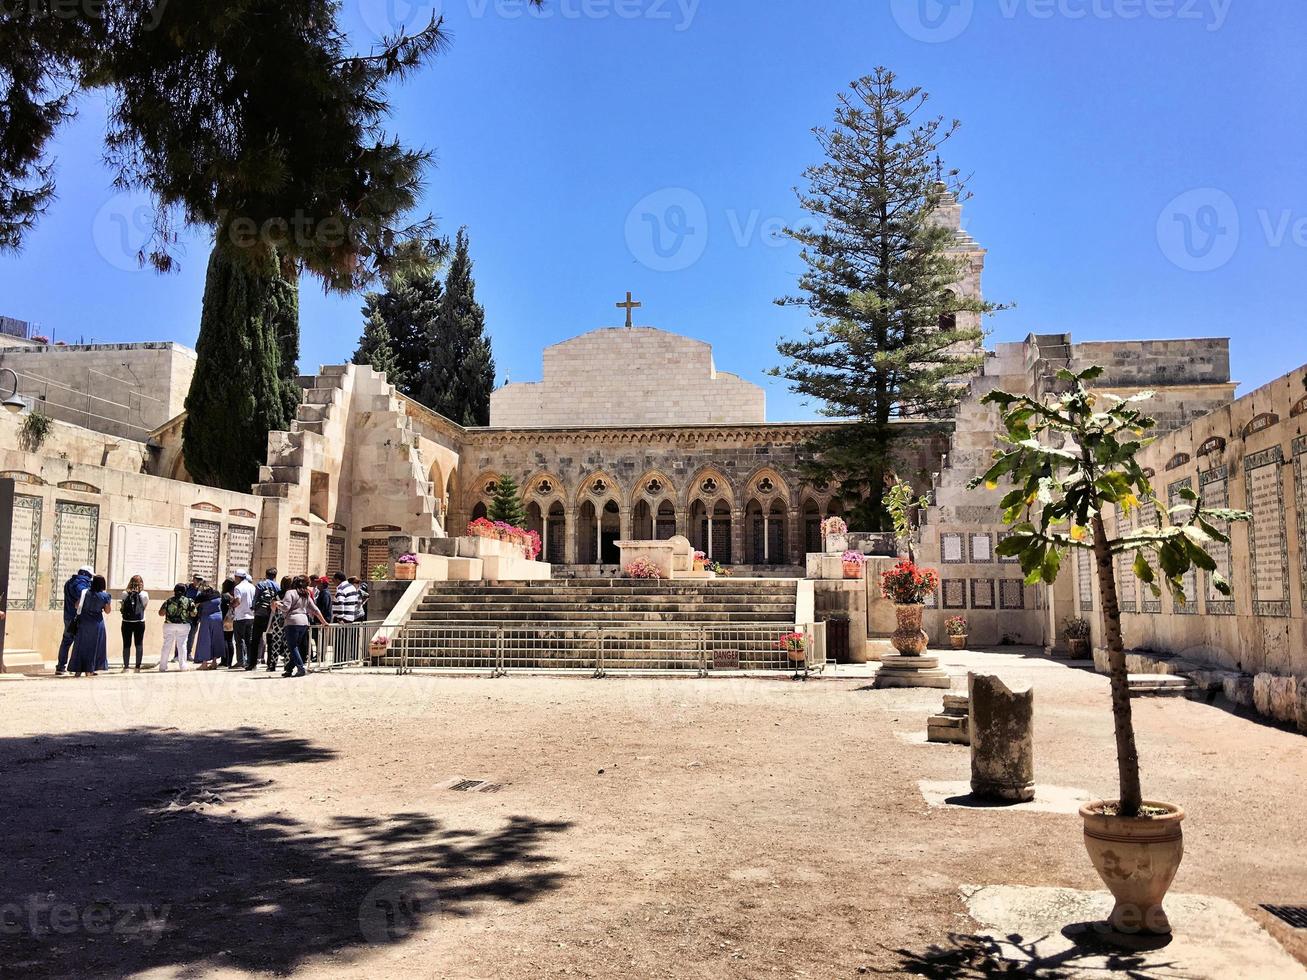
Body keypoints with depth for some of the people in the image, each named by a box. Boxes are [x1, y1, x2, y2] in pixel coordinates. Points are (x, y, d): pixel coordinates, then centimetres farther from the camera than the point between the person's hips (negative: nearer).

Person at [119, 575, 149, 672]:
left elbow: (122, 609, -2)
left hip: (127, 623, 0)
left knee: (126, 645, 8)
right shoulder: (144, 594, -6)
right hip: (139, 623, 0)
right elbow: (144, 607, 1)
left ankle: (126, 667, 8)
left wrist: (121, 609, 19)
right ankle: (138, 667, 6)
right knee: (139, 644, 7)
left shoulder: (125, 594, -5)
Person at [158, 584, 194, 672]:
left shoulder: (169, 601, 1)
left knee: (167, 645, 8)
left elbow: (161, 613, 1)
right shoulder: (188, 601, -2)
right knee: (182, 645, 5)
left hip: (169, 625, 1)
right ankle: (182, 665, 3)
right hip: (183, 625, -1)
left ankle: (163, 666, 11)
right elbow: (193, 614, -2)